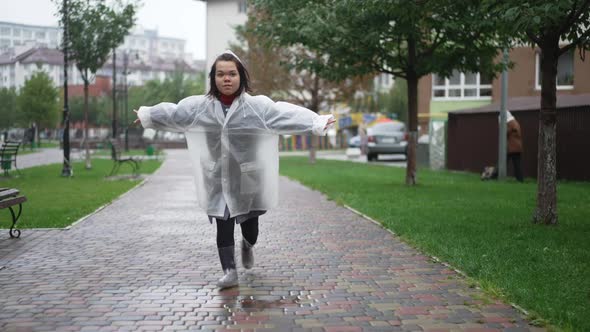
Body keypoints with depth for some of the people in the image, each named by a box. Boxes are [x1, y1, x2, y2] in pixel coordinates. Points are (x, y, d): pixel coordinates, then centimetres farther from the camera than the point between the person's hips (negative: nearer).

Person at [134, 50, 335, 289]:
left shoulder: (257, 106, -11)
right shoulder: (199, 106, -2)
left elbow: (286, 114, -20)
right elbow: (170, 112, 13)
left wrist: (317, 122, -32)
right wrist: (146, 115, 26)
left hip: (247, 178, -1)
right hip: (218, 179, 1)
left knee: (249, 222, 12)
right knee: (223, 225, 0)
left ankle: (248, 245, 46)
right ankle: (229, 271, 7)